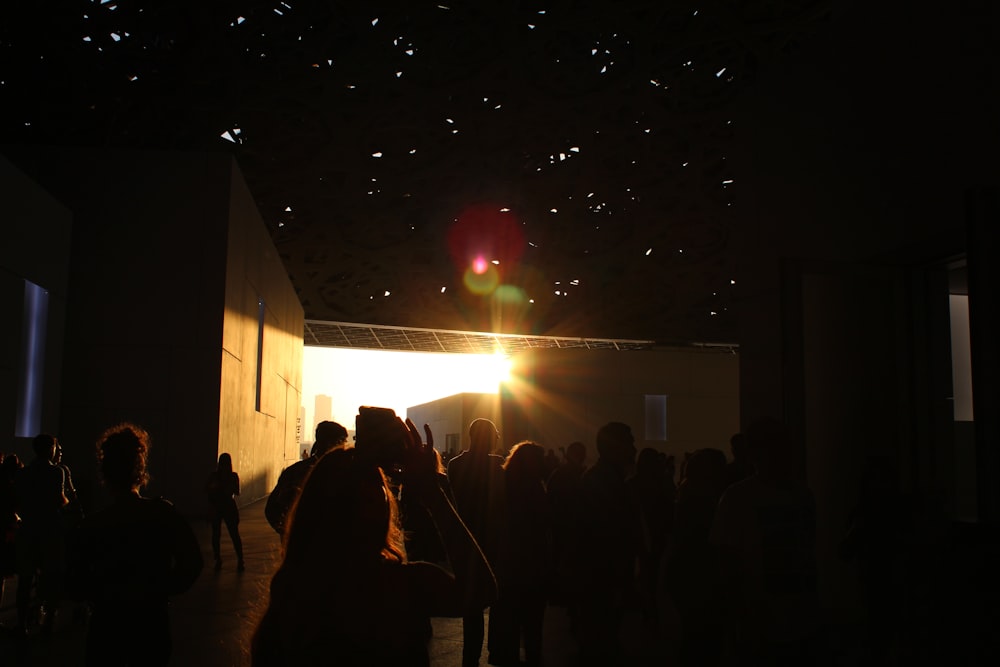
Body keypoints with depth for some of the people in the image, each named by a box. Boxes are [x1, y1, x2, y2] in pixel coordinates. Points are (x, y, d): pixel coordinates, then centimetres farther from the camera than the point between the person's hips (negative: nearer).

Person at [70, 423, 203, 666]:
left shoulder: (92, 524, -10)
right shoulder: (163, 513, -10)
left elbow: (79, 581, -6)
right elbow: (191, 563, -13)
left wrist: (104, 597, 11)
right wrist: (162, 591, 0)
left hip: (106, 624, 0)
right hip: (151, 622, 1)